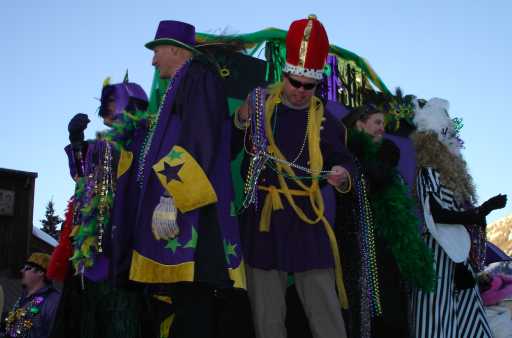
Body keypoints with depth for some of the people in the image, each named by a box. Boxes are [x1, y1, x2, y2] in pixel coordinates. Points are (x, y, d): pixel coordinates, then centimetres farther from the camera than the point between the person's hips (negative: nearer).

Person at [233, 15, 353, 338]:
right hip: (262, 216, 0)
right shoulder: (258, 104, 3)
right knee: (267, 309, 6)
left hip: (307, 218, 0)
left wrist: (342, 176, -12)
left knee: (324, 304, 0)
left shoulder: (323, 118, 5)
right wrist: (242, 120, -17)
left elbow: (344, 162, 11)